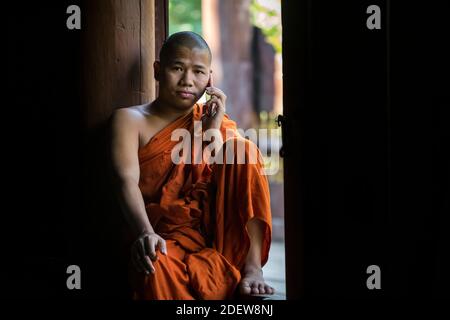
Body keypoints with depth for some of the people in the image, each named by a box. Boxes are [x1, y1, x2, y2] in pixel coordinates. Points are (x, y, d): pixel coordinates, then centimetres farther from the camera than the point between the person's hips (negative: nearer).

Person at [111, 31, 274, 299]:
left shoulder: (215, 120, 15)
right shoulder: (131, 119, 5)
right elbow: (127, 180, -13)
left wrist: (212, 132, -10)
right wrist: (145, 233, -31)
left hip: (223, 239, 4)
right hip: (167, 241, -4)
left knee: (242, 148, -15)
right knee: (158, 268, -40)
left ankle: (252, 266, -19)